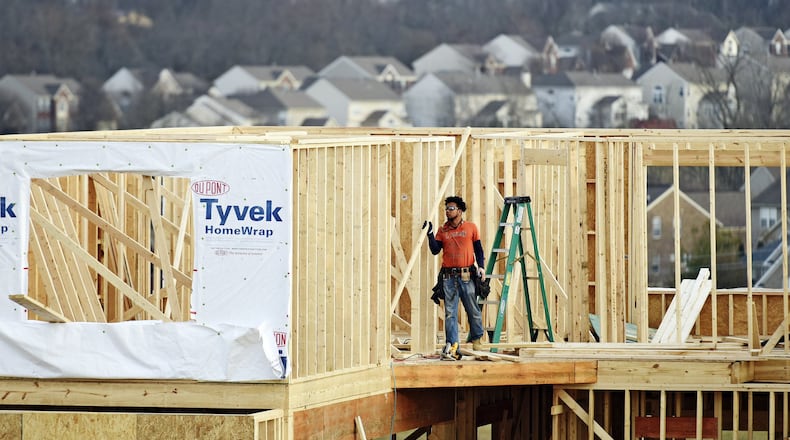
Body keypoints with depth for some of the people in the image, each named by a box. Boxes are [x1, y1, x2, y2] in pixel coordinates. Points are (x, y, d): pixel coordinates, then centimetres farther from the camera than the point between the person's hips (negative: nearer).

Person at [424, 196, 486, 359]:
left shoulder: (471, 228, 6)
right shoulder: (442, 230, 10)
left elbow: (478, 248, 9)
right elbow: (435, 250, 4)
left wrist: (481, 266, -3)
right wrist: (430, 234, -7)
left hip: (466, 276, -1)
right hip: (448, 276, 1)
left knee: (473, 310, 6)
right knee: (450, 313, -4)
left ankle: (476, 338, 27)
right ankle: (452, 345, -7)